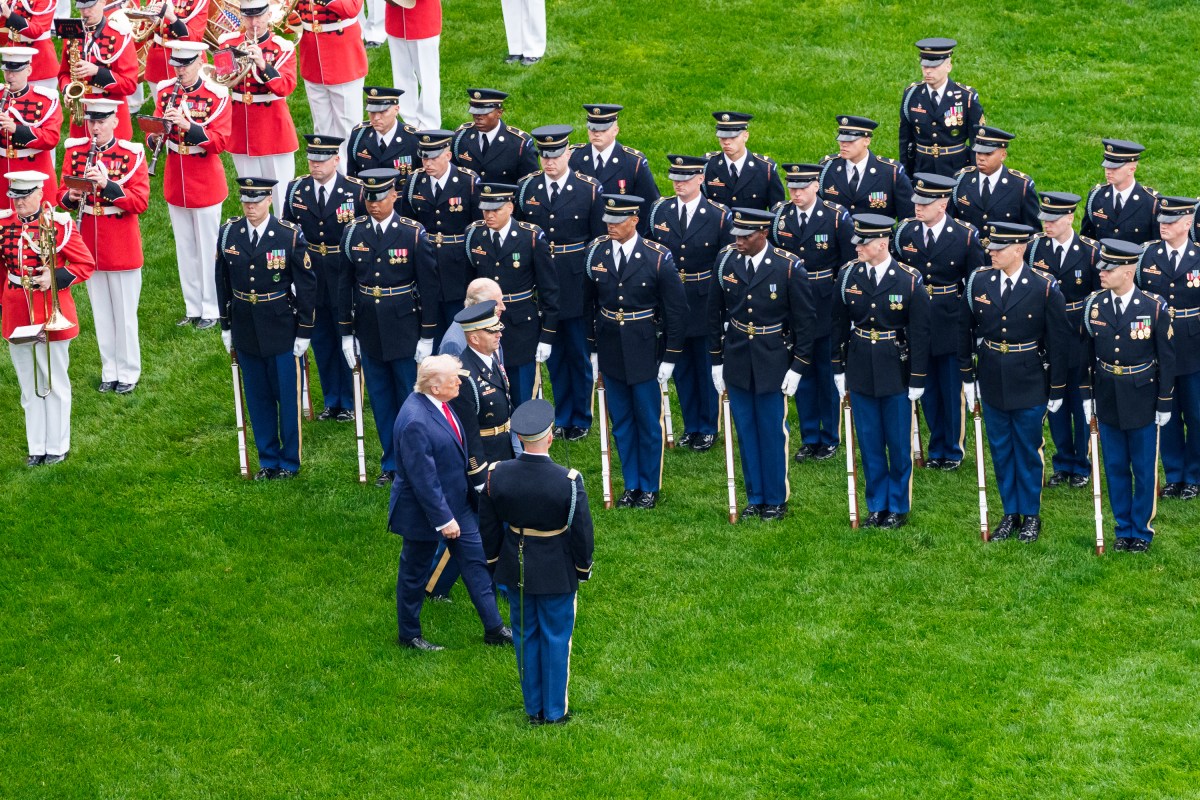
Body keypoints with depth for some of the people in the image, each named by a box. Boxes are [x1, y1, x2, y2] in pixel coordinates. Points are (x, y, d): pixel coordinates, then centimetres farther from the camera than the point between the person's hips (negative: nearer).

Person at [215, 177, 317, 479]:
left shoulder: (290, 236, -12)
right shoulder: (228, 233, -2)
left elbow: (307, 285, -6)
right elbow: (222, 281, 9)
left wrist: (304, 331, -6)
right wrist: (225, 325, 10)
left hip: (281, 330, -3)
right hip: (245, 328, 3)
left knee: (287, 397, 5)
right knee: (257, 398, 12)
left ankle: (289, 462, 19)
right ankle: (268, 460, 25)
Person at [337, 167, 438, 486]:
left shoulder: (413, 234, -9)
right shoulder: (353, 233, 0)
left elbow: (428, 287, -6)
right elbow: (345, 284, 6)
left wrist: (427, 336, -7)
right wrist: (346, 333, 5)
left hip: (405, 332, -3)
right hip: (369, 333, 3)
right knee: (381, 400, 10)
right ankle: (391, 464, 22)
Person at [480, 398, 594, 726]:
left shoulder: (496, 475, -14)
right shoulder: (568, 481, -24)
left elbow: (488, 526, 0)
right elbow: (582, 531, -14)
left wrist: (493, 563, 15)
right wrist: (583, 567, 4)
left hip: (515, 569, 3)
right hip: (557, 573, -3)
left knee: (525, 637, 18)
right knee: (556, 638, 13)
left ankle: (534, 709, 29)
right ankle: (555, 711, 23)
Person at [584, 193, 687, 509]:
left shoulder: (658, 258, -12)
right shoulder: (597, 252, -2)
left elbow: (676, 310, -6)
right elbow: (590, 303, 9)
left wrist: (669, 358, -7)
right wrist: (592, 349, 10)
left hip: (644, 351, -3)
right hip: (610, 349, 3)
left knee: (648, 422, 6)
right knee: (621, 422, 12)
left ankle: (650, 487, 19)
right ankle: (631, 485, 24)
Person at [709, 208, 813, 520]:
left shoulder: (788, 267, -13)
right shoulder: (726, 260, -3)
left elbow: (805, 319, -6)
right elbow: (715, 313, 8)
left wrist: (798, 366, -7)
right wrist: (716, 360, 8)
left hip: (772, 363, -3)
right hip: (736, 362, 3)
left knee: (772, 432, 4)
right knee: (746, 432, 11)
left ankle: (776, 500, 18)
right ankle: (755, 498, 23)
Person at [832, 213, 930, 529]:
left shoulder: (909, 280, -12)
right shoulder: (848, 275, -3)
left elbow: (920, 333, -7)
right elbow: (839, 325, 7)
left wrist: (918, 380, -6)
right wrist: (838, 369, 8)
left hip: (896, 372, -3)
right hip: (860, 371, 3)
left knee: (899, 443, 6)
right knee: (869, 443, 10)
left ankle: (898, 507, 20)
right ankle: (877, 506, 22)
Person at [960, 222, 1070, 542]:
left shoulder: (1045, 288, -14)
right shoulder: (978, 281, -4)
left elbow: (1058, 341, -7)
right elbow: (966, 331, 8)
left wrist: (1057, 389, -5)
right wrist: (967, 376, 9)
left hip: (1029, 383, -3)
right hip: (992, 381, 3)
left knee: (1028, 451, 7)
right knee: (1000, 450, 13)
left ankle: (1031, 515, 22)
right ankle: (1010, 514, 26)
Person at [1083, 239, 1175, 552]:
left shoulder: (1154, 307, -13)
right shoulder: (1094, 304, -5)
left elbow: (1167, 358, -6)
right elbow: (1088, 353, 5)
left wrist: (1165, 403, -5)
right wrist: (1087, 395, 5)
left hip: (1142, 400, -3)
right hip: (1107, 400, 3)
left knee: (1144, 469, 7)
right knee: (1115, 468, 12)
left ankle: (1142, 531, 20)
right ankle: (1123, 528, 25)